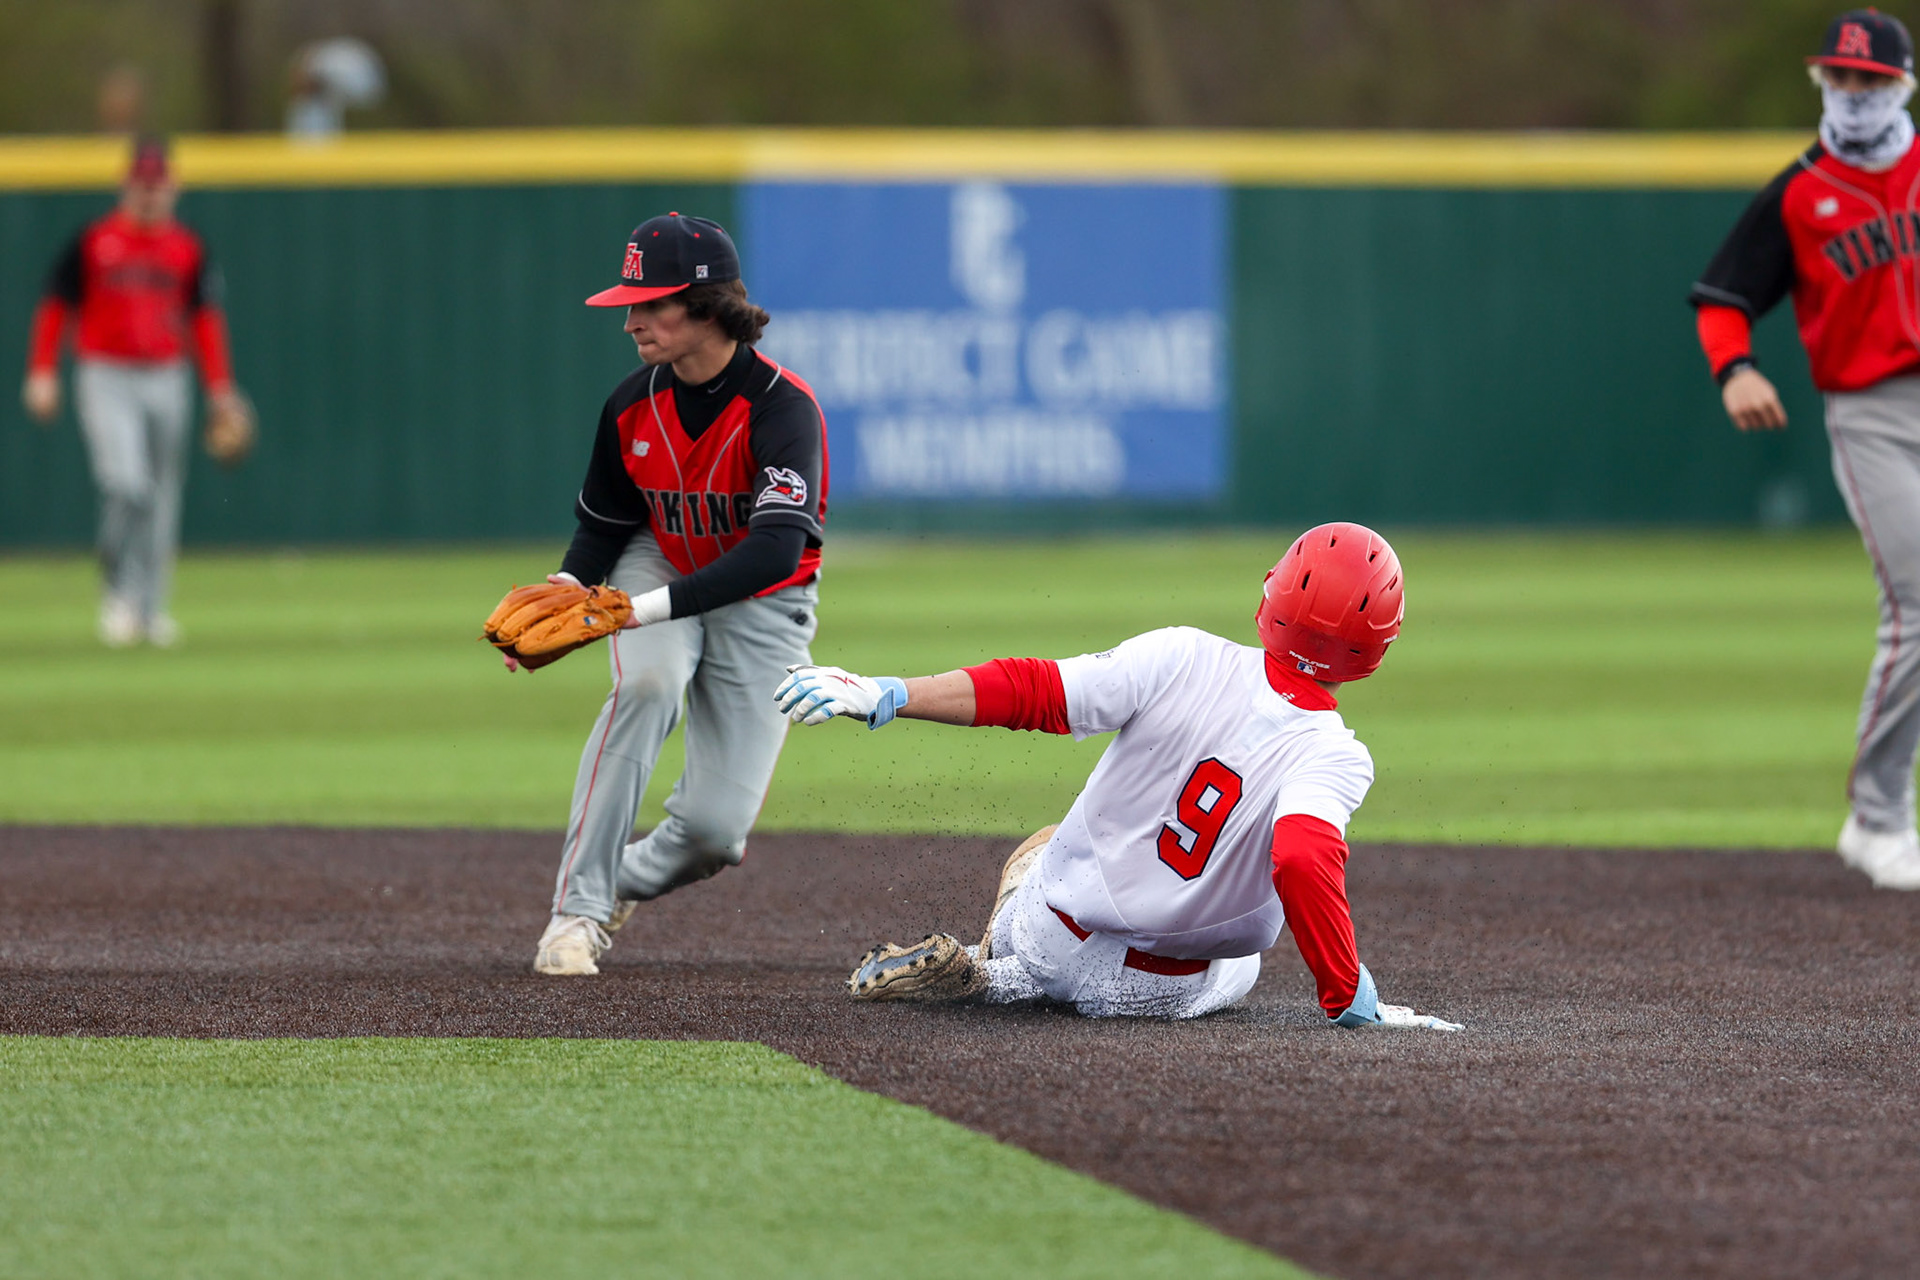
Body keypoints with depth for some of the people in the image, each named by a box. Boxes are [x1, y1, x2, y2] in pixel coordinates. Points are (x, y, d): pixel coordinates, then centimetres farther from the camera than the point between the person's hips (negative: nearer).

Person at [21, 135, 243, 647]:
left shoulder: (187, 249, 8)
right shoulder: (91, 243, 0)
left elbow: (205, 318, 10)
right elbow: (55, 308, 3)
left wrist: (220, 387, 3)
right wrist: (42, 372, -5)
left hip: (167, 379, 3)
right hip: (106, 377, -3)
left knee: (163, 495, 5)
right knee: (125, 485, -19)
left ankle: (151, 608, 16)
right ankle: (118, 596, -4)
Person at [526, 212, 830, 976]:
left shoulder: (783, 407, -28)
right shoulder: (633, 405, -12)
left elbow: (777, 548, -42)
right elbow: (603, 523, 4)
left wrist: (649, 607, -51)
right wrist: (566, 590, -19)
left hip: (762, 605, -2)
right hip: (660, 565, 3)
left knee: (716, 828, -11)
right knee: (648, 681, -33)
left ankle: (628, 881, 25)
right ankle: (578, 909, -29)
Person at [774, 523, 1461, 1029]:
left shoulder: (1184, 660, -17)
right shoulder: (1335, 756, -23)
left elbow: (1030, 692, -18)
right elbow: (1302, 862, -39)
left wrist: (882, 695, -14)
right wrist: (1354, 1003, -34)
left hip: (1053, 928, 4)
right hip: (1163, 989, -4)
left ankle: (990, 971, 13)